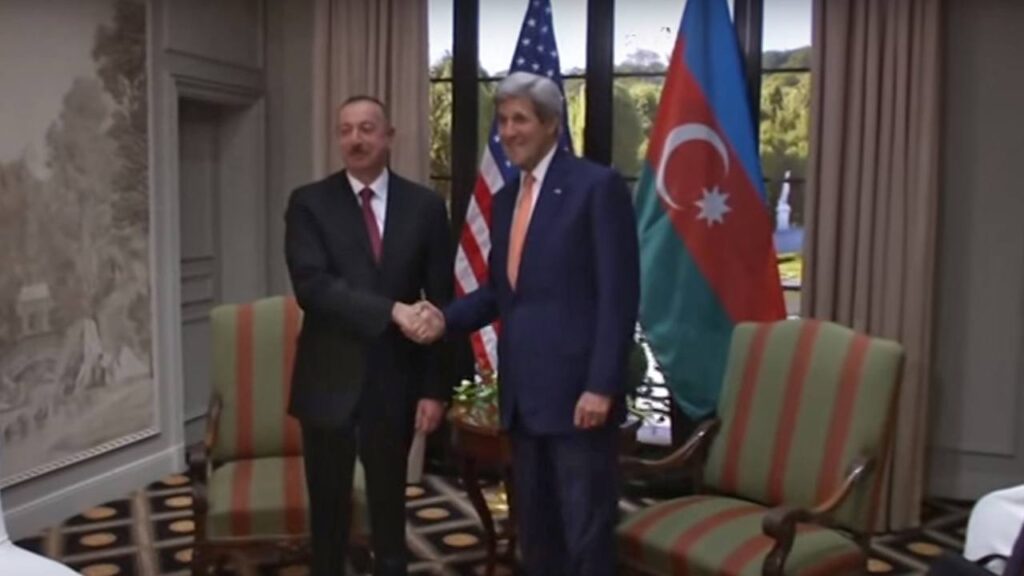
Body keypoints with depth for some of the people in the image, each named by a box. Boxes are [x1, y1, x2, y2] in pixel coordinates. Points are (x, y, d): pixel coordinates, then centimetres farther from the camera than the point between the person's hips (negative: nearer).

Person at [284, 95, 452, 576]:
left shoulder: (425, 206, 1)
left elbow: (441, 303, 0)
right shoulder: (309, 203, -3)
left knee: (389, 506, 15)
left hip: (395, 381, 1)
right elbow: (311, 286, -17)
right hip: (330, 380, -1)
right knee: (329, 509, 12)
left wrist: (435, 388, -3)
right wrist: (391, 310, -25)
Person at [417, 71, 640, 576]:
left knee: (587, 533, 3)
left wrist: (602, 385, -18)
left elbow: (619, 294, -13)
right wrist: (447, 317, -1)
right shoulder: (504, 199, 15)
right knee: (534, 529, 17)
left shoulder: (597, 186, -8)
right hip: (522, 392, 7)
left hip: (576, 389, -7)